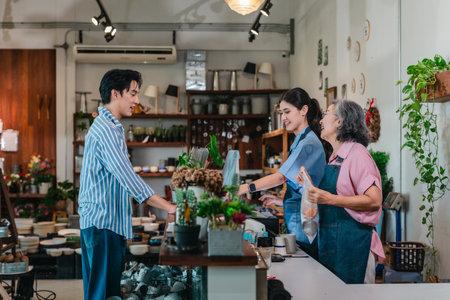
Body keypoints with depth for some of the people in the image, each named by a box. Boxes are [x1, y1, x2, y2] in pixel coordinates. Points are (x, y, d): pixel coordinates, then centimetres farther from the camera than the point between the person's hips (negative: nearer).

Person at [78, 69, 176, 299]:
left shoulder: (110, 127, 17)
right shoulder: (104, 130, -17)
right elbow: (128, 178, -23)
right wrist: (169, 207, -21)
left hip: (111, 222, 10)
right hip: (102, 223, -10)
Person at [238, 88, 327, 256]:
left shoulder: (309, 143, -14)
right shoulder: (300, 141, 18)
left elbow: (282, 176, -23)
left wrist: (246, 188, -29)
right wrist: (281, 201, 16)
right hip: (295, 221, 9)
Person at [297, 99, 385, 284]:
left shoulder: (357, 154, -12)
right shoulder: (335, 157, 16)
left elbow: (374, 200, -21)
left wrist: (330, 199, -26)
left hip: (352, 242, -9)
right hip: (331, 241, 9)